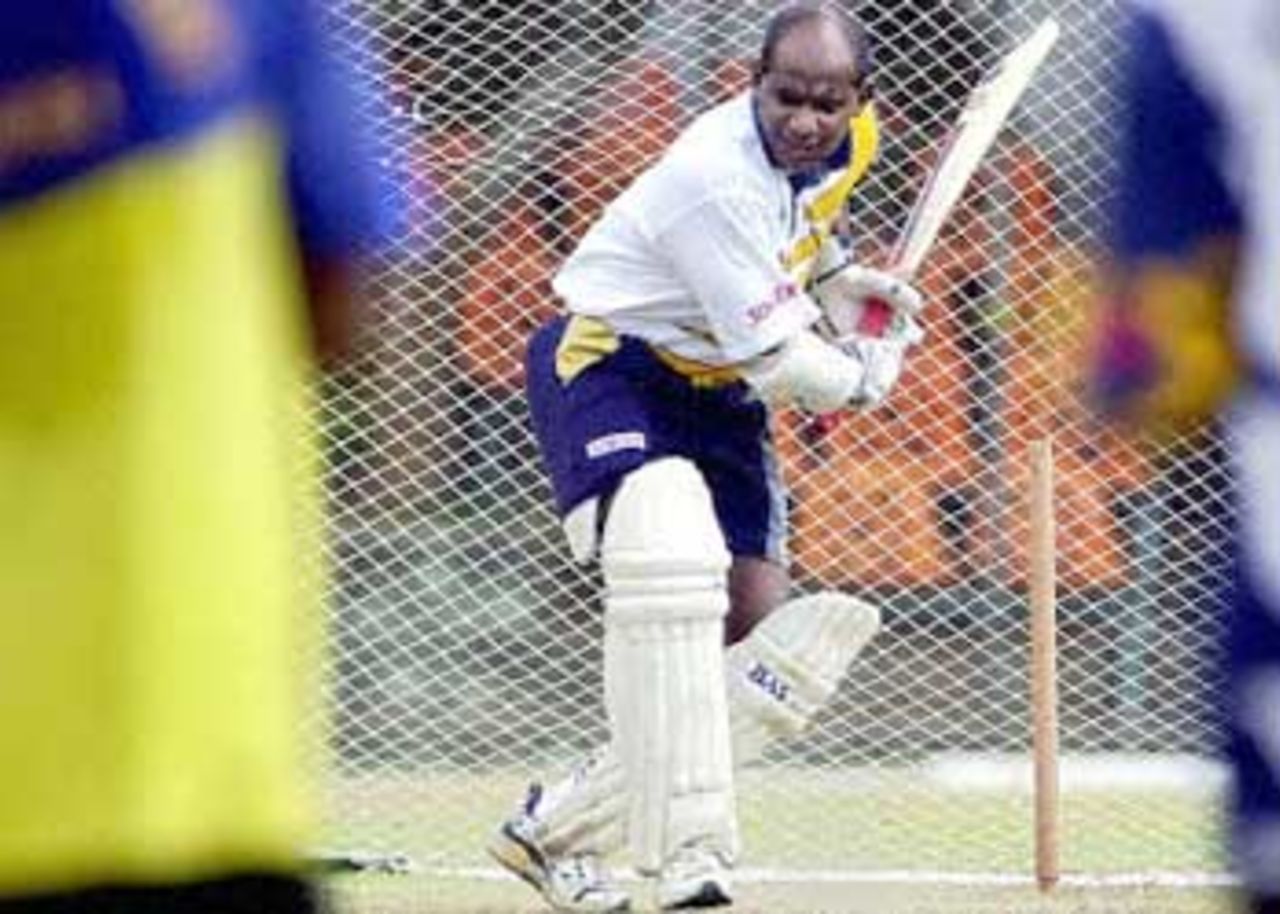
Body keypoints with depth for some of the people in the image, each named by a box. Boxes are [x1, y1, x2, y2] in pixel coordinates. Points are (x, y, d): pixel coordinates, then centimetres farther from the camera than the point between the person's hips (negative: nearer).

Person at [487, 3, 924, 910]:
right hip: (606, 369, -9)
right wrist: (868, 377, -8)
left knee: (766, 646, -1)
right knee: (667, 562, -35)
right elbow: (781, 365, -26)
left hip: (716, 392, 9)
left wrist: (841, 277, 8)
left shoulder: (852, 142, -3)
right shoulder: (717, 180, -30)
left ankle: (558, 828, 6)